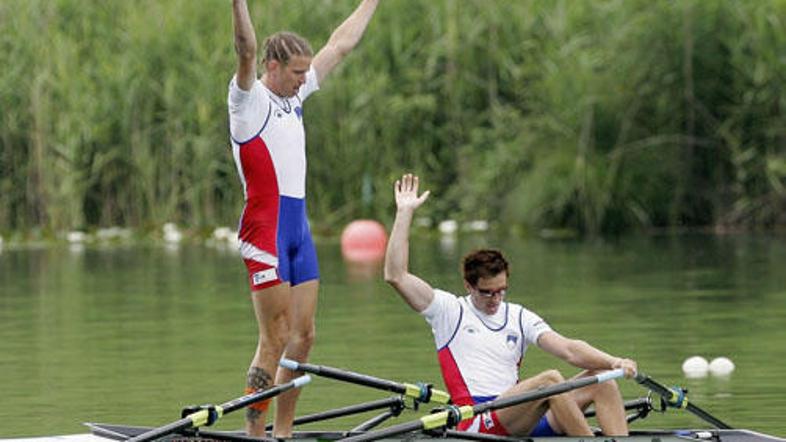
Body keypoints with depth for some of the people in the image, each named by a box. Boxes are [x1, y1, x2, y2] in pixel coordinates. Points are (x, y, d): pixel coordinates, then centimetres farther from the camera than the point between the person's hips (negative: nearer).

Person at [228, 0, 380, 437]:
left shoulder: (294, 96, 16)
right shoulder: (250, 99, -6)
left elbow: (341, 45, 24)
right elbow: (247, 50, -25)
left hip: (298, 226, 8)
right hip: (266, 228, -8)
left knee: (303, 336, 6)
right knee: (275, 340, -10)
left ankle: (283, 433, 11)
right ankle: (254, 434, -7)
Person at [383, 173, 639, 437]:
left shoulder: (519, 317, 19)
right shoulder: (450, 311, 9)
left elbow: (569, 350, 6)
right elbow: (396, 276, -1)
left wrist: (613, 362, -14)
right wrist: (405, 212, 0)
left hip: (525, 424, 6)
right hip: (478, 425, -6)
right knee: (548, 380, -29)